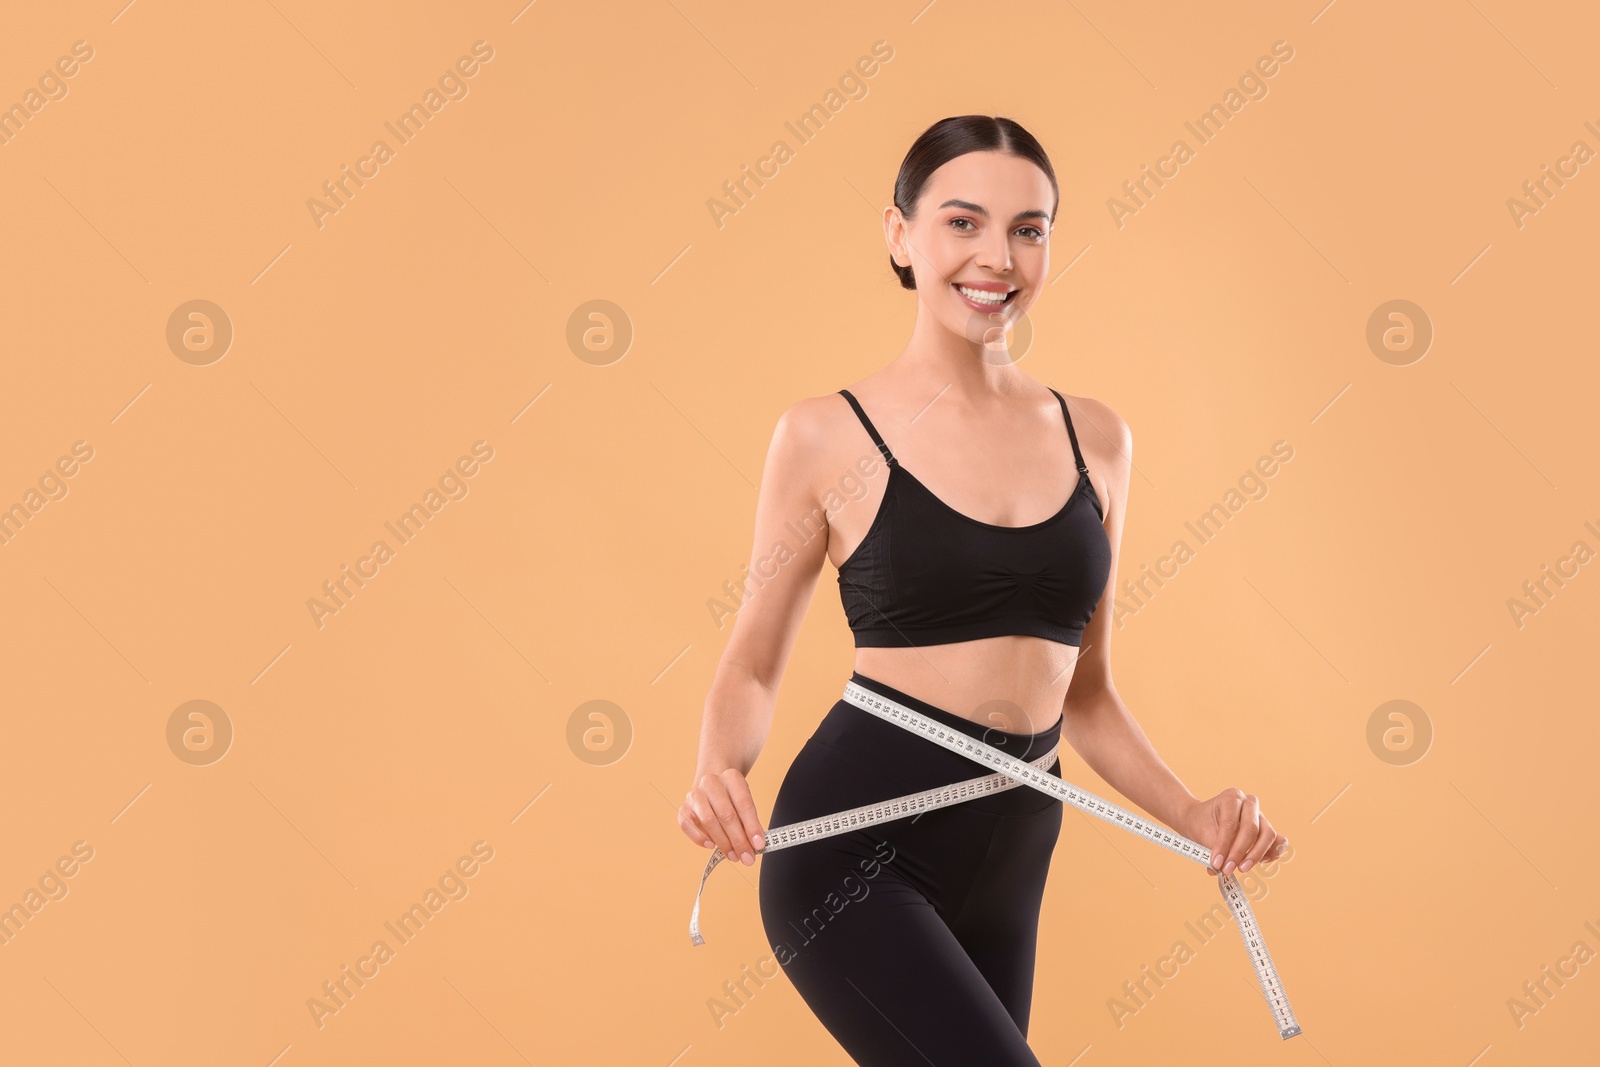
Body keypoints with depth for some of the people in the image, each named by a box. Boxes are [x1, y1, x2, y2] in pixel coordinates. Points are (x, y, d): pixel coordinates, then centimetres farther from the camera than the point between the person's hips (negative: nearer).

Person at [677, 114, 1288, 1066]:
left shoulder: (1096, 438, 8)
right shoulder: (828, 435, -4)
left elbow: (1086, 692, 14)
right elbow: (755, 663, 3)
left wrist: (1190, 814, 1)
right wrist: (720, 769, -16)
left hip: (1010, 860, 5)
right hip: (857, 843, -5)